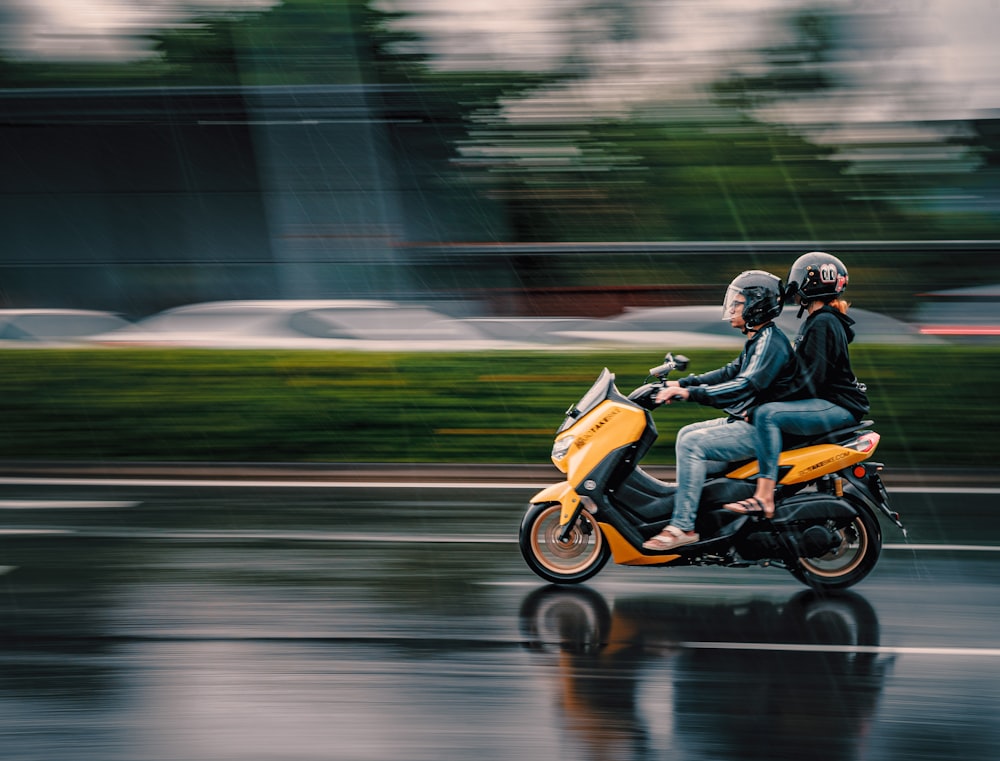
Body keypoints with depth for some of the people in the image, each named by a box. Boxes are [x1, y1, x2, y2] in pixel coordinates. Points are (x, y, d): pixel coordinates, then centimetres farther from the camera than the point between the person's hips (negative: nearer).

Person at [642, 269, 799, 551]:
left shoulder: (771, 342, -18)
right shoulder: (758, 339, 16)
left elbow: (746, 386, -29)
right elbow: (731, 372, 23)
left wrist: (690, 393, -32)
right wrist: (682, 383, 14)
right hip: (745, 422, 11)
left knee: (692, 443, -21)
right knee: (686, 434, 12)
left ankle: (683, 526, -22)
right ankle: (687, 506, 9)